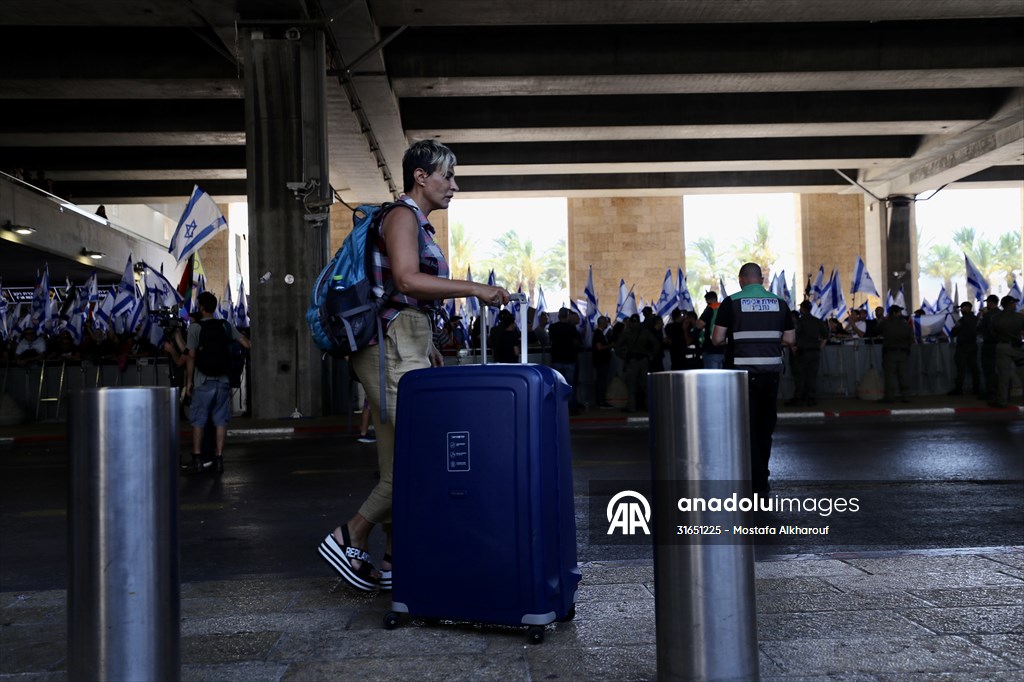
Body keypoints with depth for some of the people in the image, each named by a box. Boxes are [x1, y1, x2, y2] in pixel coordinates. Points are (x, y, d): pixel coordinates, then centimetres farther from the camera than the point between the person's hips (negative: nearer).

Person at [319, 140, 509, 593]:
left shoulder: (417, 223, 24)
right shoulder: (403, 215, -6)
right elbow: (406, 279, -21)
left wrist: (428, 348, 24)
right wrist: (473, 288, -21)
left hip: (407, 350, 10)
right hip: (393, 350, -10)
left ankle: (394, 561, 14)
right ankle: (348, 538, -3)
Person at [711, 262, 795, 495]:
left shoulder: (731, 303, -5)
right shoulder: (779, 303, 5)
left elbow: (717, 339, -8)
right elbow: (789, 339, 6)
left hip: (742, 373, -3)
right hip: (770, 372, 4)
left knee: (747, 427, 3)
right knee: (765, 426, 16)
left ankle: (756, 481, -1)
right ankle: (761, 479, 26)